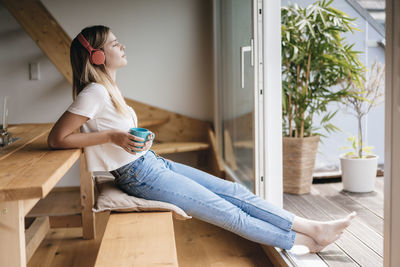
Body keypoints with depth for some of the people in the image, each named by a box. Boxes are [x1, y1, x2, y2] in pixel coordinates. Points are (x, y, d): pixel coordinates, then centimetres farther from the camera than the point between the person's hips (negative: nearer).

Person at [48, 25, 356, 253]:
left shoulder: (109, 90, 11)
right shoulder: (94, 93, -17)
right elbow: (56, 139, -19)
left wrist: (139, 139, 6)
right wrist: (112, 136, -21)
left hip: (154, 163, 9)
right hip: (141, 177, -9)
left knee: (234, 191, 2)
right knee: (230, 213, -4)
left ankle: (314, 228, 6)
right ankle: (305, 240, 8)